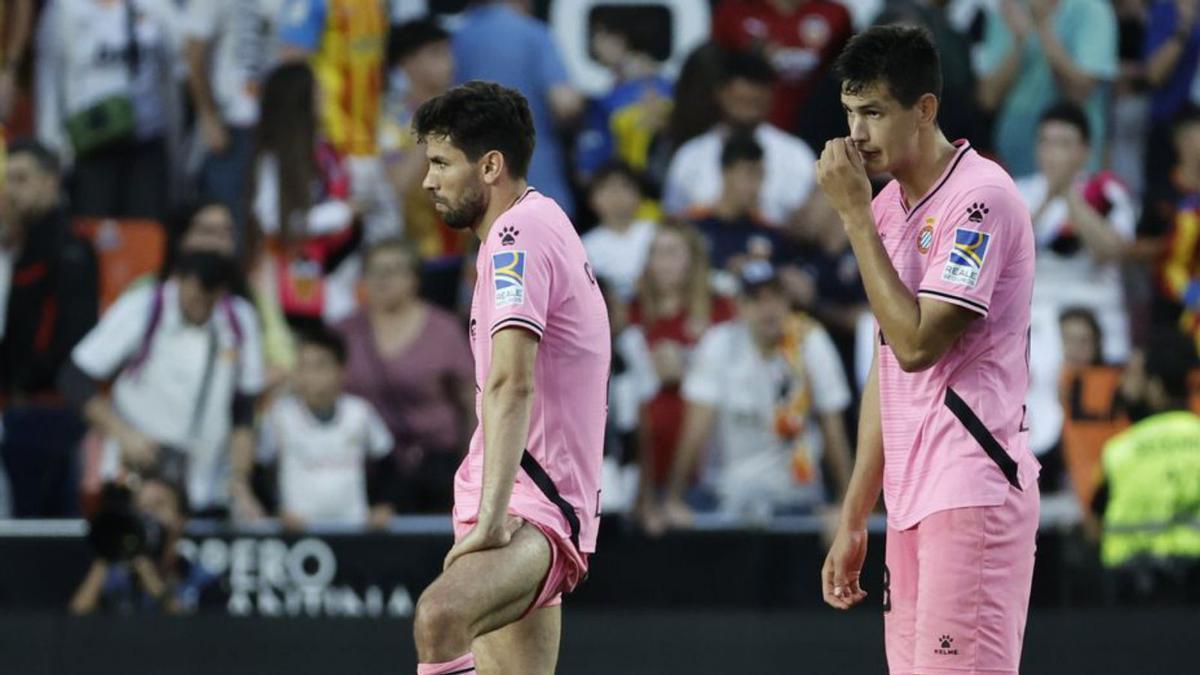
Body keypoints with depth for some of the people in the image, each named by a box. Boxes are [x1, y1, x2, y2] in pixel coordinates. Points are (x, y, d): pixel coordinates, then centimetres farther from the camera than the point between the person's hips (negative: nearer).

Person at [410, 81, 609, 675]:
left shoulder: (518, 233, -13)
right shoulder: (544, 222, 20)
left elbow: (511, 385, -25)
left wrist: (490, 519, -31)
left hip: (531, 512, -11)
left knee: (439, 617, -35)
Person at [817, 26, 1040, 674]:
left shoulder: (979, 197, -10)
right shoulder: (890, 206, 17)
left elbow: (916, 343, -18)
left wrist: (854, 214, -13)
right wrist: (853, 520, 20)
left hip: (974, 493, -9)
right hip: (912, 500, 9)